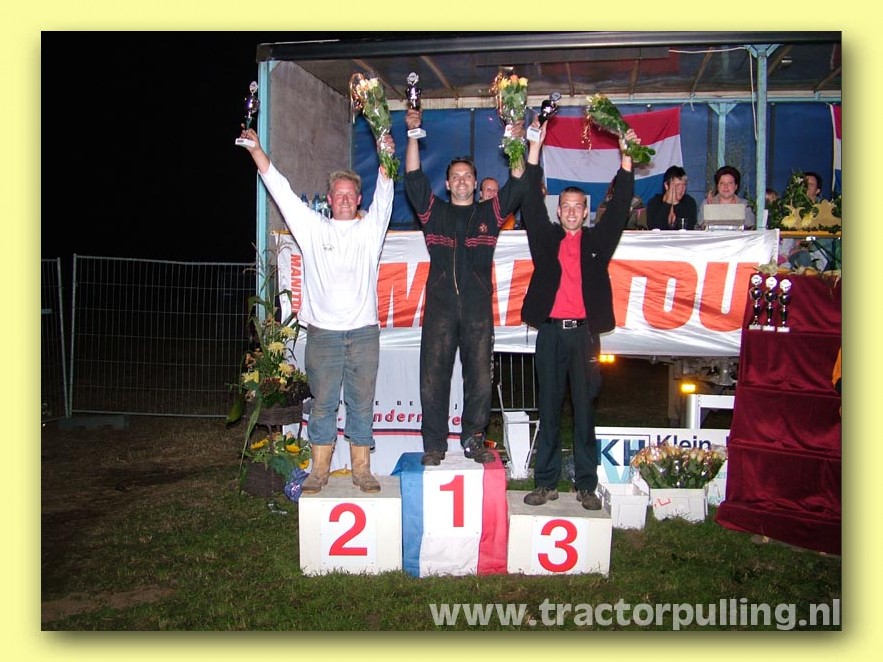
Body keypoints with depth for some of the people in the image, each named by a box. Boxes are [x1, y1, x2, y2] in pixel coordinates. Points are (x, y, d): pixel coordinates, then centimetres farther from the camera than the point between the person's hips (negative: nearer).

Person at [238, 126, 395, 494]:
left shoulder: (370, 229, 11)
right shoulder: (312, 228, 10)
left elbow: (384, 195, 1)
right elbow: (280, 188, 8)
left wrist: (386, 157, -11)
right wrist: (256, 148, 6)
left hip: (363, 333, 0)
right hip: (322, 333, 0)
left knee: (362, 404, 5)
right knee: (322, 404, 5)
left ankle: (361, 469, 13)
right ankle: (319, 470, 14)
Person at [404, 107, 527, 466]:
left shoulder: (489, 213, 15)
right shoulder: (434, 212, 14)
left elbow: (517, 184, 7)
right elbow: (413, 178, 6)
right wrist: (413, 134, -1)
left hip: (478, 308, 1)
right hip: (440, 305, 0)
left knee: (480, 377, 1)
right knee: (433, 377, -2)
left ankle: (474, 440, 14)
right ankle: (434, 445, 7)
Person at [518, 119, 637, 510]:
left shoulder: (596, 240, 11)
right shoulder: (546, 238, 10)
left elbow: (620, 205, 6)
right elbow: (531, 202, 3)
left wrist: (626, 157, -2)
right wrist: (535, 147, -2)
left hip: (584, 331, 0)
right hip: (550, 331, 0)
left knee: (584, 409, 5)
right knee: (548, 409, 5)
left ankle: (586, 485, 11)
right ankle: (545, 482, 11)